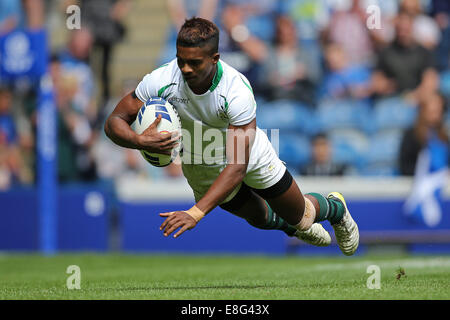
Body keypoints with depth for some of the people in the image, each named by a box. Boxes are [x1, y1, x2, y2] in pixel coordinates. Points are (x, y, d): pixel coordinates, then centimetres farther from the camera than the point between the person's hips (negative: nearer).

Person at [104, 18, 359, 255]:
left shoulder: (238, 91, -41)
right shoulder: (162, 81, -32)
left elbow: (237, 167, -44)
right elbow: (114, 122, -22)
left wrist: (196, 213, -53)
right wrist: (140, 141, -47)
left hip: (252, 157, -3)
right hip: (204, 172, 3)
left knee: (300, 216, 17)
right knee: (259, 218, 26)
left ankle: (335, 208, 52)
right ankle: (291, 226, 62)